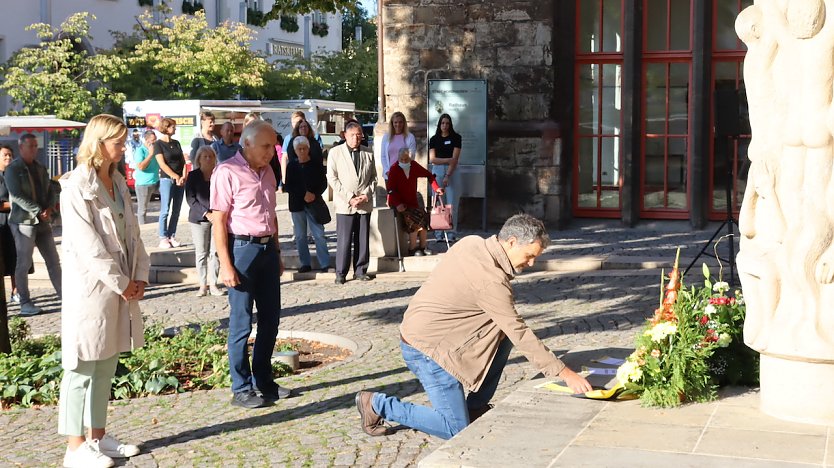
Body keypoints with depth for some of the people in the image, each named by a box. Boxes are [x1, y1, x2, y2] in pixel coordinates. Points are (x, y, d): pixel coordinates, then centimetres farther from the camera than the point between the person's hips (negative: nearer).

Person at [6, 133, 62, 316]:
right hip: (23, 222, -7)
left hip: (43, 221, 7)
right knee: (24, 264, -1)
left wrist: (50, 208, -7)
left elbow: (51, 190, 12)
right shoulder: (13, 169, -7)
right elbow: (17, 195, -16)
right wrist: (39, 211, -19)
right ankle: (25, 303, 6)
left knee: (54, 260, 7)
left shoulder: (40, 168, 13)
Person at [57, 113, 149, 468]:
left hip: (120, 288, 8)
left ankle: (98, 437, 24)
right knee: (83, 369, -1)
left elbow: (131, 232, 12)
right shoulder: (76, 188, -13)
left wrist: (139, 275, 1)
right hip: (90, 289, -8)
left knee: (106, 367, 14)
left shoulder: (117, 183, 12)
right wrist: (122, 284, -15)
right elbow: (88, 246, -18)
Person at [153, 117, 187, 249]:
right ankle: (163, 238, -4)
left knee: (176, 211, 5)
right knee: (165, 210, -7)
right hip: (167, 179, -6)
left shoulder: (176, 143, 15)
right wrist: (176, 177, -14)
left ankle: (171, 236, 11)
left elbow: (183, 160, 11)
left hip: (180, 180, 6)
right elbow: (162, 164, -10)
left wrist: (184, 176, -4)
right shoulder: (158, 144, -3)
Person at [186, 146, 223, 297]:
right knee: (201, 252, 2)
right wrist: (206, 213, -13)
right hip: (199, 218, -1)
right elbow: (191, 199, -2)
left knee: (215, 251, 0)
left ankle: (212, 284, 8)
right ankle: (203, 284, 9)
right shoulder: (193, 176, 3)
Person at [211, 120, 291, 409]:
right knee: (241, 323, 0)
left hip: (267, 248, 8)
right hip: (242, 248, -7)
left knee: (270, 319, 13)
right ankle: (241, 390, 10)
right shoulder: (227, 173, -10)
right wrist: (225, 264, -17)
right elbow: (218, 221, -13)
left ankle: (263, 380, 27)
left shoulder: (267, 172, 13)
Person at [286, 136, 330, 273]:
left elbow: (324, 183, 3)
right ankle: (305, 263, 14)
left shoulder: (316, 164, 3)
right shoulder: (291, 166, 5)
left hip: (314, 204, -2)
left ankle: (325, 264, -4)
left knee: (319, 235, -6)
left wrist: (314, 195, -14)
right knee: (300, 236, 6)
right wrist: (304, 194, -12)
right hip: (297, 204, 2)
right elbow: (288, 186, 0)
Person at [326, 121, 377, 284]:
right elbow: (332, 178, -4)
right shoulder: (335, 152, 1)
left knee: (363, 240, 6)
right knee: (344, 240, -3)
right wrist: (349, 198, -10)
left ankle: (361, 270, 17)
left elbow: (373, 178, 12)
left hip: (364, 204, 3)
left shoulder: (368, 154, 9)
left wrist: (366, 195, -5)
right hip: (344, 204, -3)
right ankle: (340, 273, 5)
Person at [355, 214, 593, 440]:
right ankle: (377, 404, 3)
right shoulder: (491, 279, -25)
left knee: (503, 335, 8)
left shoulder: (471, 242, 0)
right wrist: (564, 373, -19)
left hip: (418, 331, 10)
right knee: (457, 430, -6)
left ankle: (476, 407, 17)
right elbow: (520, 334, -23)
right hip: (425, 348, -10)